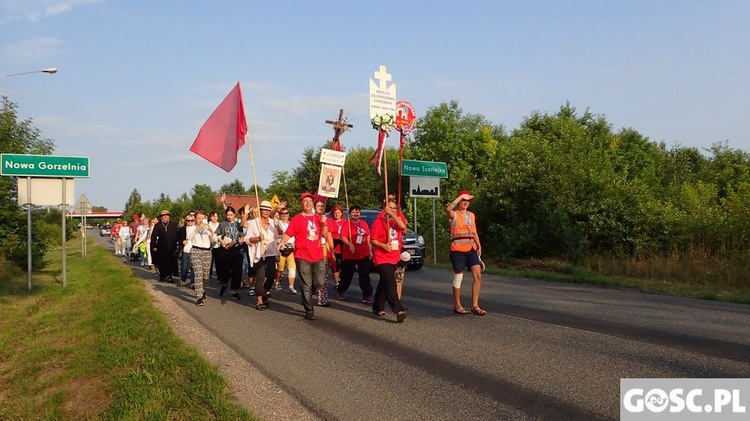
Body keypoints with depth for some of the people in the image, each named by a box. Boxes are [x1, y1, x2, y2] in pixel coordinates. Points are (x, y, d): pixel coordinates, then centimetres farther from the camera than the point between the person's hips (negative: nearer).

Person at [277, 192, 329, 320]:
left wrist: (324, 223, -7)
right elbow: (288, 233, -8)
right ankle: (309, 311, 9)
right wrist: (282, 242, -27)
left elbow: (325, 235, 9)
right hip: (303, 257, -4)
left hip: (318, 256, 4)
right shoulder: (297, 219, -1)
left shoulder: (318, 218, 13)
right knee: (306, 285, 0)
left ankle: (307, 297, 31)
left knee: (320, 283, 2)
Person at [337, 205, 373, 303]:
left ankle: (367, 295, 3)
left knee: (365, 276, 1)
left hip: (364, 254, 3)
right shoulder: (346, 224, -5)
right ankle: (341, 292, 31)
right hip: (349, 255, -3)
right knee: (347, 275, 10)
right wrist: (350, 245, -30)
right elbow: (343, 238, -14)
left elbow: (368, 238, 15)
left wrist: (370, 251, 13)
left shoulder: (364, 223, 10)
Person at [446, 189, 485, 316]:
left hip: (471, 250, 5)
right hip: (458, 251, -5)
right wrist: (461, 196, -24)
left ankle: (475, 305, 2)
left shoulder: (471, 215, 15)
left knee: (478, 275, -6)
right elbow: (448, 209, -29)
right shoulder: (454, 215, -4)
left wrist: (479, 246, 11)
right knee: (458, 278, 3)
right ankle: (457, 305, 16)